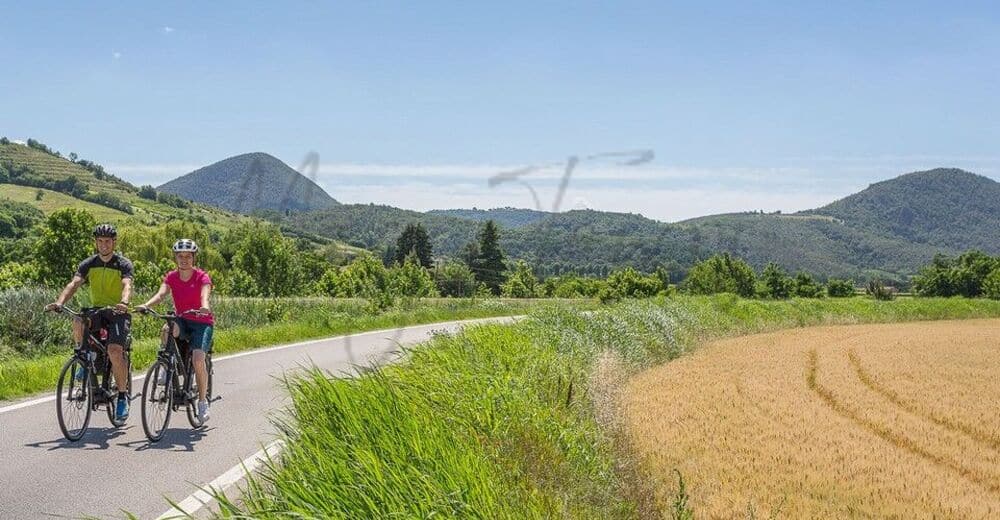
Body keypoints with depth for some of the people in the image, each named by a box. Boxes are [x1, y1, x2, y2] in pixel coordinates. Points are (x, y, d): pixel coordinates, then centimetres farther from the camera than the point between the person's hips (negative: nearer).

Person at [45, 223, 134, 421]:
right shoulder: (89, 264, 3)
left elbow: (127, 286, -25)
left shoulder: (123, 264, -6)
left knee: (114, 350, -26)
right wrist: (59, 302, -32)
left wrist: (124, 302, -48)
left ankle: (123, 395, -8)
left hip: (118, 314, -3)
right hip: (97, 310, 3)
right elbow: (74, 284, -12)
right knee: (78, 323, -31)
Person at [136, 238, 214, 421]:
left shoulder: (202, 277, -10)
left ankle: (202, 401, -6)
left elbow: (205, 295, -29)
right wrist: (146, 305, -38)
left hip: (201, 322, -3)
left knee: (198, 359, -23)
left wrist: (205, 306, -53)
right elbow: (161, 293, -17)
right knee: (167, 329, -34)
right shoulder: (171, 277, 0)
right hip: (182, 320, 3)